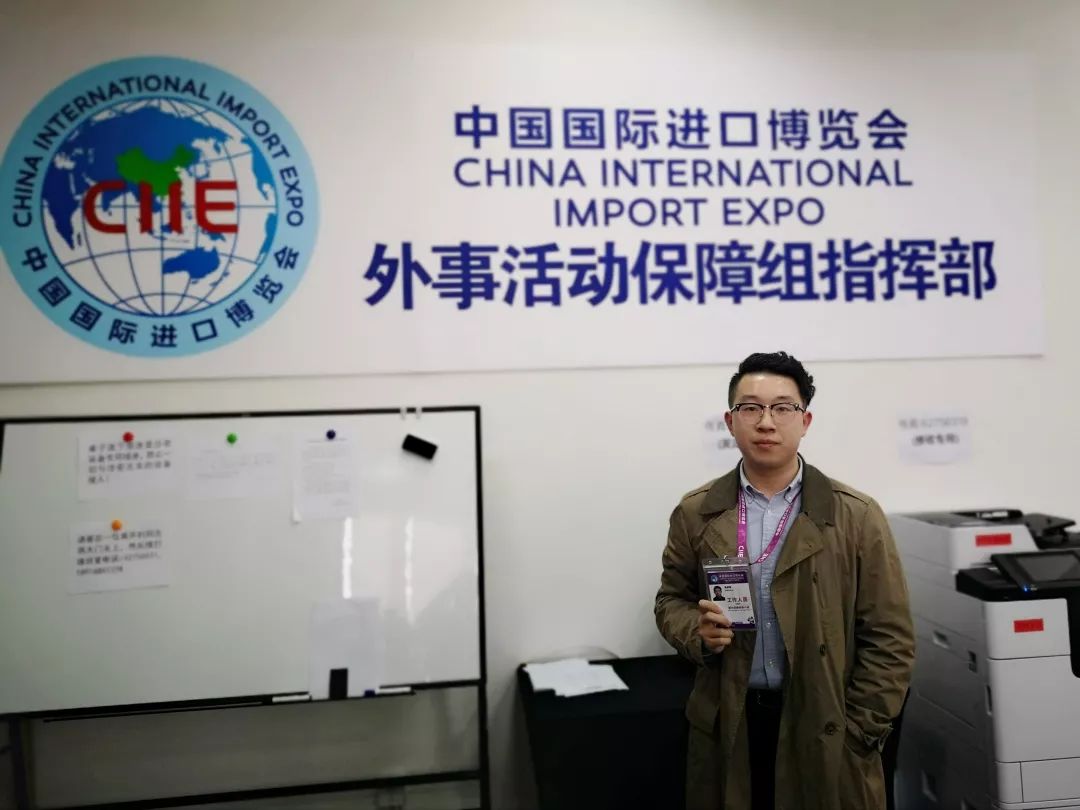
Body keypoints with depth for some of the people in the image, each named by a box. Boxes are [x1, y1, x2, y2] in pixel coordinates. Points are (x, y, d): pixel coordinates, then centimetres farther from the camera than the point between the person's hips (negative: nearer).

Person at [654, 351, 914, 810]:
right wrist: (698, 631, -11)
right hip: (726, 727, 2)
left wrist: (859, 735, -6)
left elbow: (889, 638, -3)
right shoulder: (695, 513, 0)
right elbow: (672, 599, 10)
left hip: (825, 728, -1)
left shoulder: (857, 517, -5)